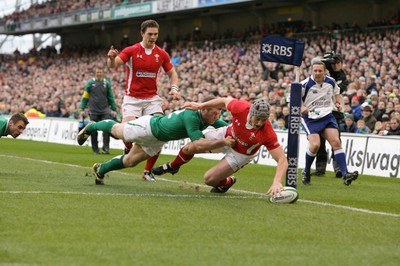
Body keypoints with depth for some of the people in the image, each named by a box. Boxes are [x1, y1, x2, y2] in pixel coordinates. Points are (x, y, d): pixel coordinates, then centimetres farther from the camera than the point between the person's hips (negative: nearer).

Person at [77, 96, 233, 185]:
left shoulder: (210, 120, -19)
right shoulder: (191, 116, -42)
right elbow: (198, 145, -51)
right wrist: (223, 142, -55)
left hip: (158, 140, 6)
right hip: (149, 126, -6)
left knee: (130, 162, 19)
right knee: (116, 130, 22)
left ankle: (100, 170, 41)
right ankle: (90, 128, 50)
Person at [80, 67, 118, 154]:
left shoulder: (107, 83, 7)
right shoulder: (90, 83, 4)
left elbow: (111, 97, 12)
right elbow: (85, 97, 8)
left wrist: (114, 109, 8)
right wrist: (82, 109, 3)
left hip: (105, 110, 0)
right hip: (93, 111, 0)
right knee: (94, 131, 3)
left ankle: (106, 148, -8)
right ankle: (95, 149, 14)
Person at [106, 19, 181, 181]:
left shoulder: (162, 54, 3)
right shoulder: (131, 51, -6)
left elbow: (172, 73, 14)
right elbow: (113, 65, -18)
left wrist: (174, 88, -6)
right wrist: (111, 58, -42)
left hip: (152, 99, 3)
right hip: (132, 99, -3)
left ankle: (148, 171, 1)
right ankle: (128, 149, 19)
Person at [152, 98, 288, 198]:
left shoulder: (267, 133, -42)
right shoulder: (241, 107, -35)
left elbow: (282, 159, -38)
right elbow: (225, 101, -11)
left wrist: (277, 182, -52)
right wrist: (200, 105, -7)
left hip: (241, 153, -3)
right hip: (227, 135, 3)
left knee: (209, 179, -7)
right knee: (190, 147, 12)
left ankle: (227, 181, 30)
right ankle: (172, 167, 46)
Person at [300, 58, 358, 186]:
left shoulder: (331, 81, 0)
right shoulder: (306, 84, -13)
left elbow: (336, 92, 24)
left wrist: (337, 103, 9)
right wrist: (302, 107, -20)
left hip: (327, 116, 4)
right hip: (310, 118, -4)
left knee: (336, 142, -12)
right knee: (315, 144, -20)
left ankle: (345, 174, -15)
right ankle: (306, 172, 5)